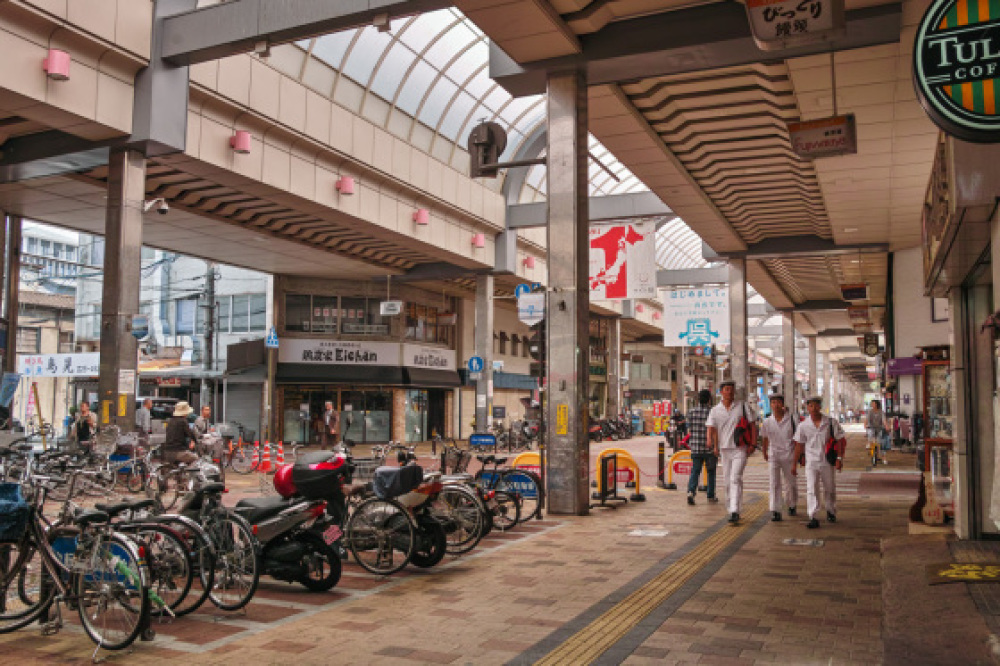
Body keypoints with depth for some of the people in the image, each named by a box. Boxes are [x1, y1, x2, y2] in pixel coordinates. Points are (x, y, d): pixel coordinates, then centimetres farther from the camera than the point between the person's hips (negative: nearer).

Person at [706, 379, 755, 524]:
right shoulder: (715, 410, 6)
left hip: (740, 448, -3)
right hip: (724, 448, 3)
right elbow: (711, 428, 1)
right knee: (727, 481, 8)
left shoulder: (742, 406, 2)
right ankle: (730, 508, 20)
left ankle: (735, 511, -17)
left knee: (735, 479, -14)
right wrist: (712, 442, -18)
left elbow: (752, 425, 4)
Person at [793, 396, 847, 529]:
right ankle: (813, 518, -12)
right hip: (811, 462, 0)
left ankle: (831, 512, 38)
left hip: (827, 462, 0)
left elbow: (840, 441, 0)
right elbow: (799, 445, 7)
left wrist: (839, 459, -8)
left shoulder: (831, 422, -4)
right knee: (811, 489, -10)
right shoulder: (803, 426, 0)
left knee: (829, 489, 15)